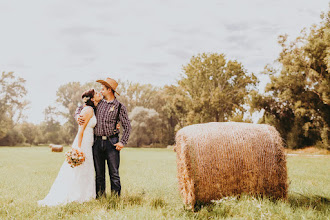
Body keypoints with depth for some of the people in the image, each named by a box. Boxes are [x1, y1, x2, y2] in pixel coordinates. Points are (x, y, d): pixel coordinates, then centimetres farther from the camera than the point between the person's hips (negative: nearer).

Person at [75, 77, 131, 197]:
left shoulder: (119, 107, 1)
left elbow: (127, 126, 1)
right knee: (99, 173, 7)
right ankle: (100, 197, 15)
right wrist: (78, 116, -1)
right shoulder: (98, 103, 12)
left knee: (114, 173, -2)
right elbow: (80, 108, 22)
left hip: (112, 142, -3)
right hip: (97, 141, 4)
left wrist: (123, 142, -9)